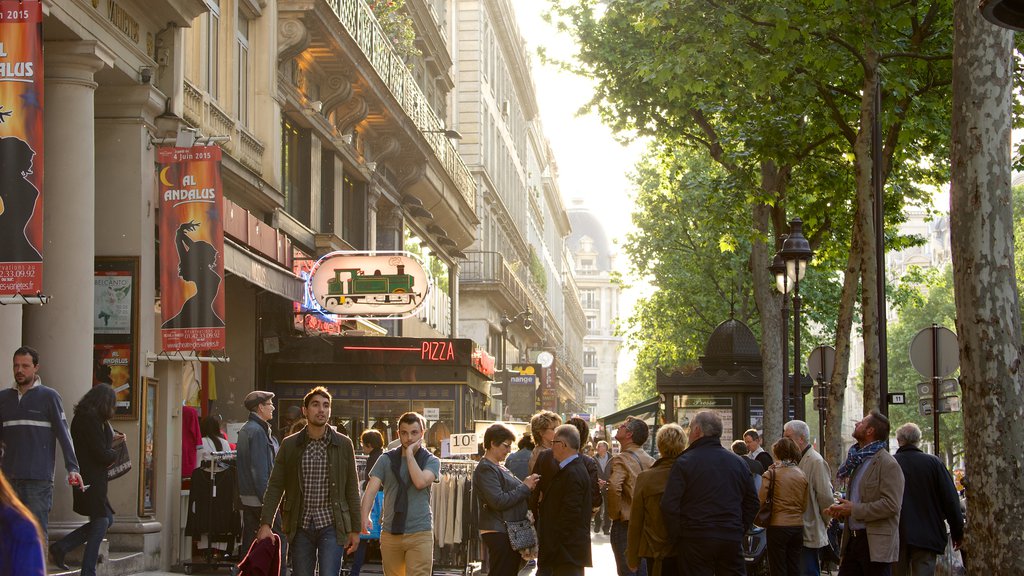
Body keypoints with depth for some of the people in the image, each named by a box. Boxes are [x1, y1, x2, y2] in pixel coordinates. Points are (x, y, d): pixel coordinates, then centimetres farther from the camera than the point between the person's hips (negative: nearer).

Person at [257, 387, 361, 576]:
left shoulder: (343, 444, 3)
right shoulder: (289, 445, 4)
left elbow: (352, 489, 5)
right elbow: (275, 486, 3)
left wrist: (355, 529, 3)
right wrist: (265, 523, -7)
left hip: (330, 525, -2)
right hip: (300, 526, 2)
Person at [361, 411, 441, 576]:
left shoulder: (431, 461, 4)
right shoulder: (386, 459, 8)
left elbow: (420, 482, -17)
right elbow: (371, 489, -4)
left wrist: (410, 454, -9)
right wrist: (364, 516, -20)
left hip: (420, 533, -3)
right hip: (390, 533, 3)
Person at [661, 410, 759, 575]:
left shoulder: (684, 462, -6)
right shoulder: (738, 462, 9)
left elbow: (669, 506, -12)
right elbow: (752, 503, 14)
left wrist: (677, 536, -3)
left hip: (695, 541, -4)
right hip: (732, 540, 4)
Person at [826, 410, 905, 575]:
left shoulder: (888, 464, -11)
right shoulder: (858, 461, 18)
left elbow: (891, 505, -20)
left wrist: (854, 510, -18)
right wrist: (842, 509, 8)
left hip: (876, 544, -8)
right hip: (853, 540, 8)